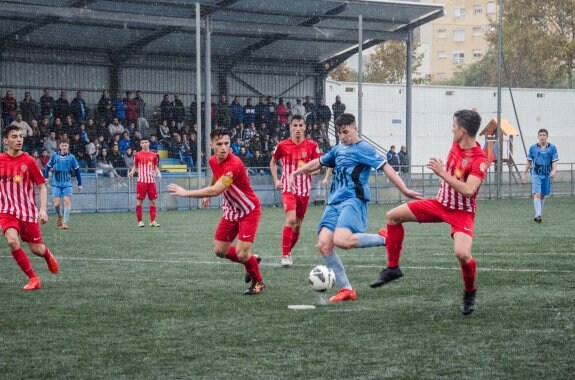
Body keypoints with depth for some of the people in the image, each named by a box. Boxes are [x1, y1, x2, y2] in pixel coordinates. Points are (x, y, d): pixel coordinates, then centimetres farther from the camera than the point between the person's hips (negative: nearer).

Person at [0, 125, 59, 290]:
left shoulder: (29, 161, -6)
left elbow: (42, 186, -2)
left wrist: (43, 210, -13)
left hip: (28, 211, -1)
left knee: (36, 249, 6)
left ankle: (48, 256, 46)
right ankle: (33, 278, -9)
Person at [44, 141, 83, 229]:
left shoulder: (71, 157, -1)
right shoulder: (54, 156, -1)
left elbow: (77, 170, 6)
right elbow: (48, 167, 8)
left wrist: (79, 184, 7)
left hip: (67, 184, 0)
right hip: (56, 184, 0)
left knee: (67, 201, -13)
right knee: (56, 204, -5)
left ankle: (65, 222, -9)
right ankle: (60, 216, 26)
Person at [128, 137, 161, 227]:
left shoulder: (154, 155, 8)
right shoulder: (137, 155, 4)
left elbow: (156, 167, 14)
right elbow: (135, 166, 11)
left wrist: (158, 173, -5)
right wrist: (132, 172, -9)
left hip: (151, 181, 2)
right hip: (141, 181, -2)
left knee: (153, 201, 2)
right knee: (139, 201, -3)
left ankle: (153, 221, 7)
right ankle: (140, 221, 5)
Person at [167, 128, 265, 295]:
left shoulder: (234, 164, -33)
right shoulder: (213, 161, -6)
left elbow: (216, 190, -40)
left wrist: (185, 193, -37)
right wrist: (208, 195, 29)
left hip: (249, 211, -8)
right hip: (231, 211, 8)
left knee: (241, 254, -14)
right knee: (220, 251, 6)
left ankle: (258, 282, 13)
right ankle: (251, 260, 31)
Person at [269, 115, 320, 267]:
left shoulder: (312, 146, -1)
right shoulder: (282, 146, -2)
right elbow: (273, 163, 14)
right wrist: (276, 180, 3)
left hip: (304, 190, 3)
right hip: (288, 187, -3)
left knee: (298, 224, 9)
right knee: (291, 219, -21)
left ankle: (289, 252, 28)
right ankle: (285, 255, -17)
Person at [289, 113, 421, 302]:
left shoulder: (363, 148, -2)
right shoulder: (338, 149, 20)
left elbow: (385, 167, -10)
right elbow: (318, 163, 36)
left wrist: (404, 190, -20)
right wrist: (295, 173, 39)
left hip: (353, 200, -7)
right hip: (334, 202, 7)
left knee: (341, 240, -30)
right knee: (324, 245, -8)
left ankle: (384, 238, -9)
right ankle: (346, 289, 1)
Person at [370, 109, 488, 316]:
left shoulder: (480, 159, -25)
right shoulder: (456, 144, -3)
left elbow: (468, 190, -35)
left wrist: (442, 173, -33)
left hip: (462, 212, -8)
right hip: (441, 203, 8)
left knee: (462, 253, -30)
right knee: (393, 216, 6)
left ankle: (469, 294, 1)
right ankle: (392, 268, 16)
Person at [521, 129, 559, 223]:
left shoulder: (552, 148, 1)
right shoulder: (533, 148, 3)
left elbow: (554, 161, -2)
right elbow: (529, 162, 12)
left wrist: (554, 170, -21)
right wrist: (524, 174, 12)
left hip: (546, 175, 1)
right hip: (536, 174, -1)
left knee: (543, 195, 10)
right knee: (536, 194, -17)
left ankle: (538, 215, 22)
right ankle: (538, 215, -22)